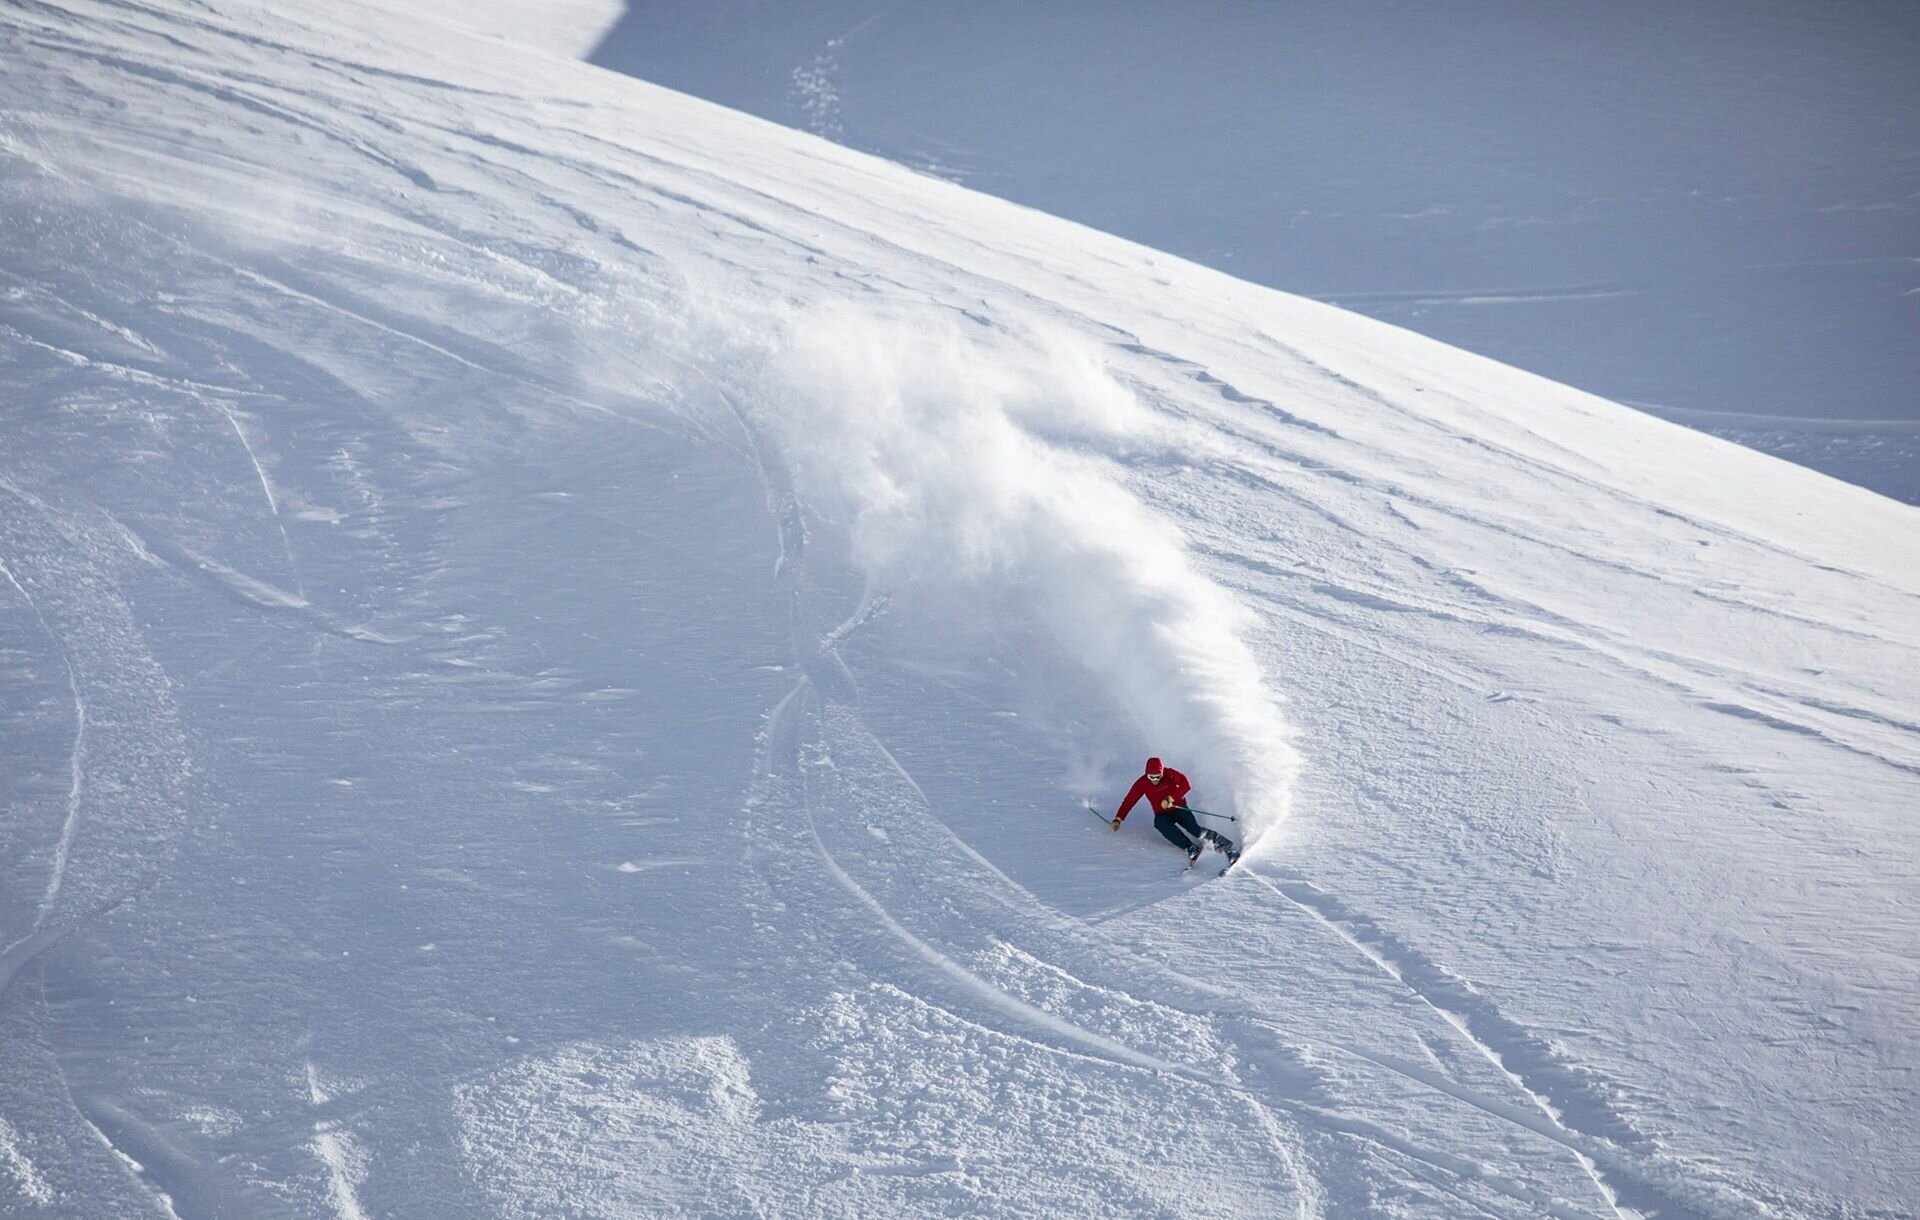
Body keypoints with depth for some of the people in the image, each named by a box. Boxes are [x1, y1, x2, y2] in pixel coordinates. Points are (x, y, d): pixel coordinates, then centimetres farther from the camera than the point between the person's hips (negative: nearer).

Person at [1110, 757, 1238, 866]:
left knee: (1194, 829, -26)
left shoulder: (1169, 774, -12)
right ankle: (1189, 847, -46)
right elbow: (1129, 801, -4)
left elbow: (1186, 785, -20)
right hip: (1162, 815, 2)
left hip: (1179, 809, -2)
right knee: (1161, 824, -34)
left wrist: (1171, 798, -26)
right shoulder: (1142, 783, -7)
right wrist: (1118, 819, -10)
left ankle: (1227, 846, -28)